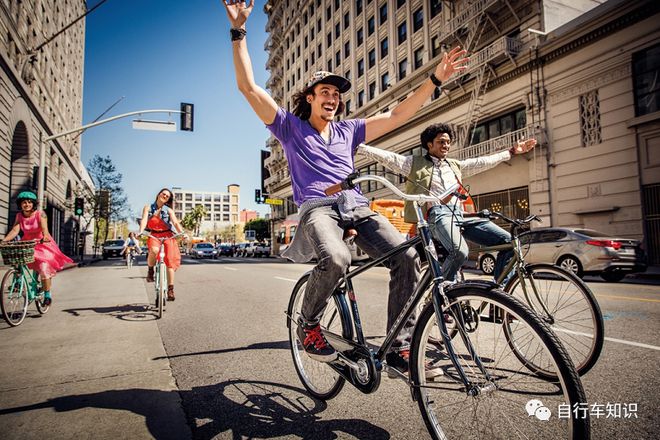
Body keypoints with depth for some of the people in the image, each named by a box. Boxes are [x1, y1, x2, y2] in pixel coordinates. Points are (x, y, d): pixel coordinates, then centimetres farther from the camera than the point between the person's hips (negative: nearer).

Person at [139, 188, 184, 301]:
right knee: (154, 250, -36)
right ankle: (150, 270, -6)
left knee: (170, 260, -15)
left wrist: (182, 233, -24)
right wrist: (141, 232, -25)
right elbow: (144, 220, -5)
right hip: (153, 235, 0)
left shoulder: (169, 210, 8)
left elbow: (176, 222, -5)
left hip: (167, 235, 1)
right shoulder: (148, 208, 10)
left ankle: (170, 290, -10)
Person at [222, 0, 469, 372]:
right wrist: (238, 30, 0)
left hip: (358, 207, 4)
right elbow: (249, 87, 6)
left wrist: (436, 79, 17)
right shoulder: (290, 127, 15)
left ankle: (399, 348, -9)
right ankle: (309, 325, -7)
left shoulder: (348, 131, 24)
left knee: (408, 257, -21)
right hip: (318, 208, -4)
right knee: (336, 259, -37)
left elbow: (397, 115, 22)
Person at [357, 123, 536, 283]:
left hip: (460, 215, 6)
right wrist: (357, 146, -1)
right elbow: (386, 156, 7)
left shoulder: (454, 165, 29)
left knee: (508, 241, -9)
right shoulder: (415, 163, 13)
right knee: (459, 251, -35)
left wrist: (512, 151, 35)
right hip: (438, 213, -6)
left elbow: (482, 162, 34)